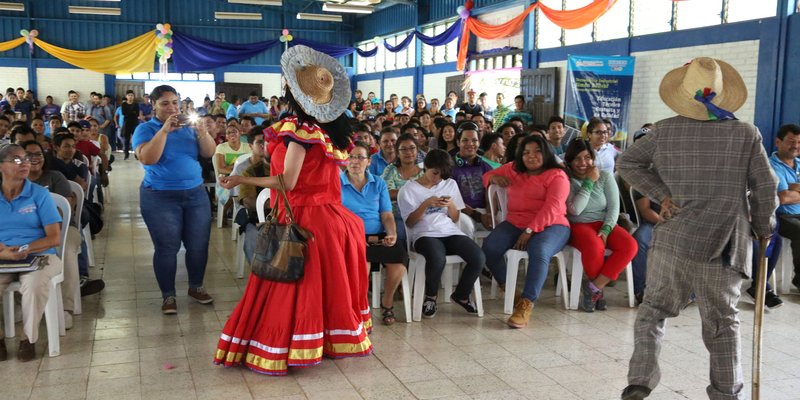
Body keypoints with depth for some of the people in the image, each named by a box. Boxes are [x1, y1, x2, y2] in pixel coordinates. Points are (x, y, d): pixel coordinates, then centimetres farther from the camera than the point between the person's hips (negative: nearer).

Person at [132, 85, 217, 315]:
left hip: (196, 194, 4)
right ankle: (168, 295, 11)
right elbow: (147, 158, -19)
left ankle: (196, 287, 24)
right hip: (160, 198, -4)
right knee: (167, 248, -1)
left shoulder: (188, 128, 9)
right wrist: (164, 130, -23)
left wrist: (202, 132, -16)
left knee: (198, 245, 5)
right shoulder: (145, 129, -2)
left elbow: (209, 153, 1)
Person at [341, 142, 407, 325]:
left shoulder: (379, 184, 16)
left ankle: (387, 302, -2)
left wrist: (392, 234, -10)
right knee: (361, 257, -36)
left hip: (378, 237, 3)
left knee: (399, 254, -27)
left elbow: (387, 215, 11)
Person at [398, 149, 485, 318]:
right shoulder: (408, 190, 5)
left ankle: (461, 295, 6)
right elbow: (409, 223, 0)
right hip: (424, 234, -4)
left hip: (450, 232, 4)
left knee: (479, 258, -24)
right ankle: (431, 297, -4)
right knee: (437, 259, -39)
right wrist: (426, 204, -14)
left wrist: (451, 205, -4)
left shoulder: (450, 185, 18)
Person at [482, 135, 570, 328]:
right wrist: (494, 178, 2)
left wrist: (530, 231, -21)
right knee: (489, 246, -24)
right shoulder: (513, 169, 16)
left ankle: (526, 305, -35)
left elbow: (551, 208, -12)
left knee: (539, 252, -37)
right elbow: (487, 176, 28)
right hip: (515, 224, 4)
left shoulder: (557, 176, 1)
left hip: (549, 226, -4)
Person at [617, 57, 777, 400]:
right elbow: (765, 190, 0)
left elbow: (626, 162, 4)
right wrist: (762, 229, 16)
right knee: (722, 323, 12)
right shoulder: (746, 133, -4)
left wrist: (662, 194, 2)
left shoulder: (666, 130, 0)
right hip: (724, 247, -1)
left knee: (654, 308, 14)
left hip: (672, 240, 1)